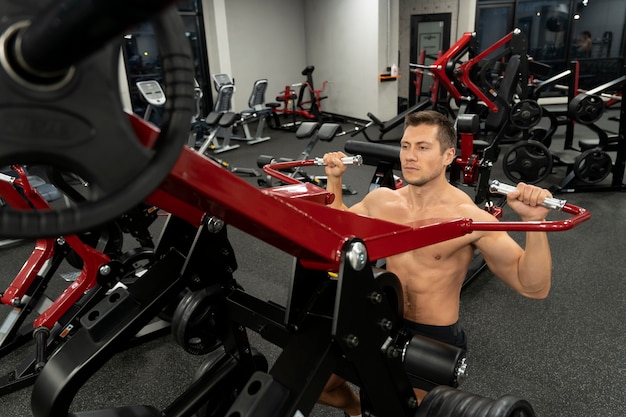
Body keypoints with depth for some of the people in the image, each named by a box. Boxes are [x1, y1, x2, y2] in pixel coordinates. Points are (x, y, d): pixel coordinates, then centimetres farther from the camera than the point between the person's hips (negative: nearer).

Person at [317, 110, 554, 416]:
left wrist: (534, 222, -33)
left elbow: (534, 288, -19)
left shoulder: (470, 217, -18)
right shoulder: (382, 200, -2)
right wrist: (334, 179, 8)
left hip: (434, 337, -4)